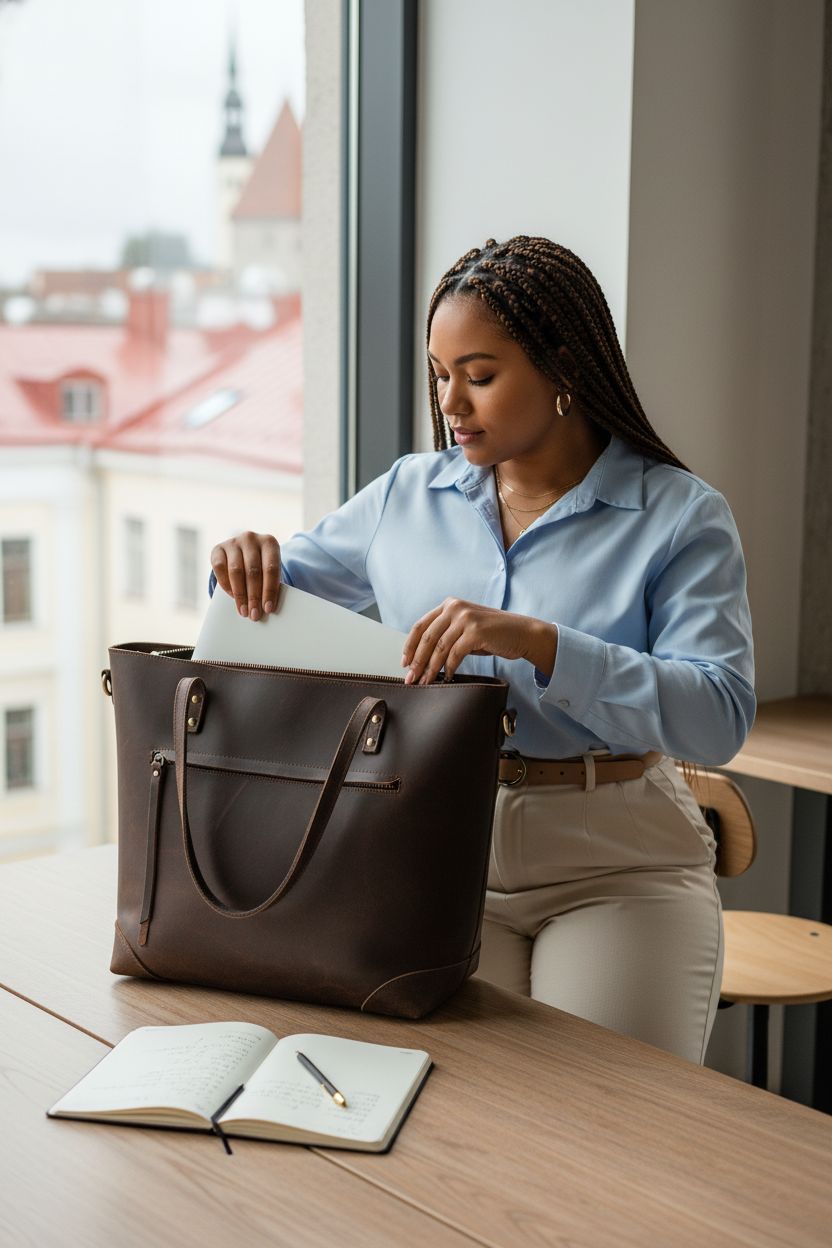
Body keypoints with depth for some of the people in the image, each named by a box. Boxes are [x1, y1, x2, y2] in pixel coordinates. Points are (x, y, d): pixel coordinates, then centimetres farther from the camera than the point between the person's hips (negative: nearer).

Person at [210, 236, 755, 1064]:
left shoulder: (681, 516, -3)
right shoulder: (408, 495, 9)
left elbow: (719, 717, -16)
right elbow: (283, 586, 23)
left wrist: (538, 641, -28)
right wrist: (249, 560, -3)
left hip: (617, 865, -2)